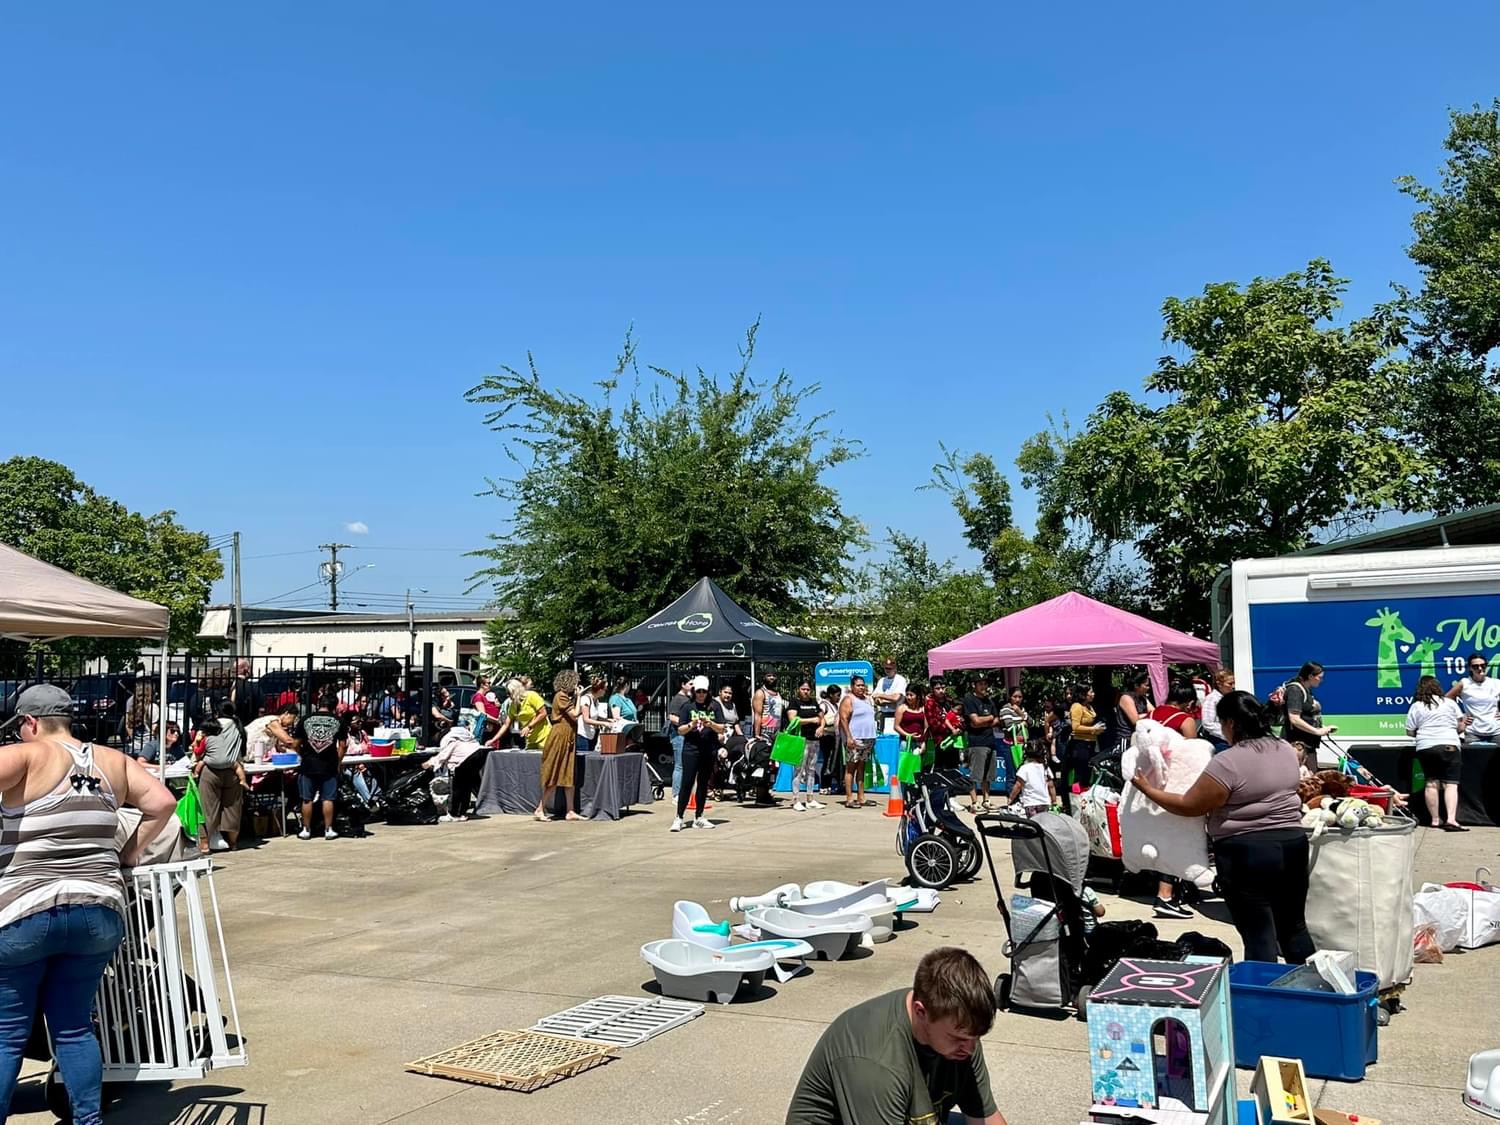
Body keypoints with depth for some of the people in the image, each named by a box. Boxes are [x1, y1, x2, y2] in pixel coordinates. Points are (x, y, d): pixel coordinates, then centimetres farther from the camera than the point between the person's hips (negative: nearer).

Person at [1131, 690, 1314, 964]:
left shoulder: (1228, 762, -17)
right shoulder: (1286, 749, 6)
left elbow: (1189, 806, -12)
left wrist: (1147, 788, -2)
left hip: (1247, 853, -7)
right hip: (1293, 843, 7)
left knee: (1259, 935, -1)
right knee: (1294, 926, 18)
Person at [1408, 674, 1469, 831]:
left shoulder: (1416, 707, 6)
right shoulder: (1449, 702, 8)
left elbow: (1410, 733, 4)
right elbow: (1461, 727, 10)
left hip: (1425, 747, 1)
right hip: (1448, 746, -1)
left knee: (1431, 783, 9)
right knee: (1451, 783, -5)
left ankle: (1435, 820, 11)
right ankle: (1451, 819, -19)